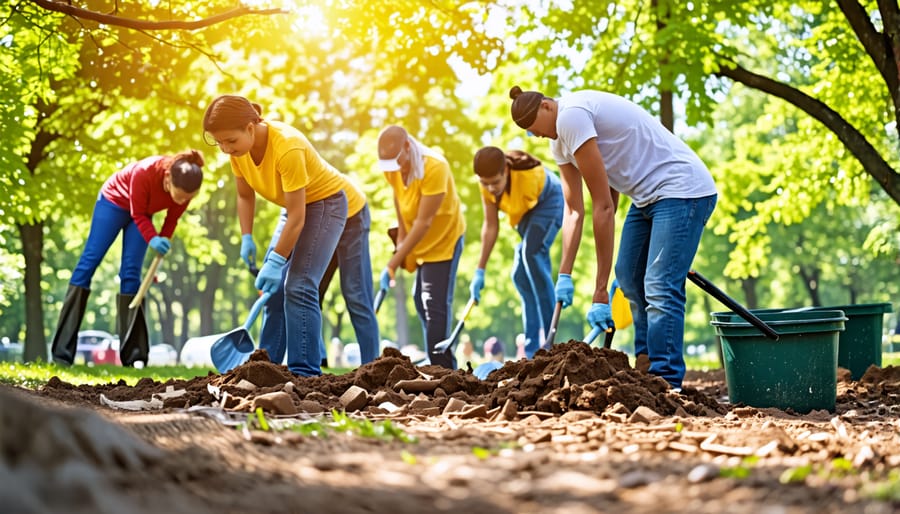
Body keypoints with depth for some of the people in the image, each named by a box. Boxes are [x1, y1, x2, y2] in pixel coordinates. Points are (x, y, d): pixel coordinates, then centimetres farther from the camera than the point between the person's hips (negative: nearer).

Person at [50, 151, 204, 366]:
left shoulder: (185, 188, -27)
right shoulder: (144, 173, -40)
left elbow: (172, 219, -9)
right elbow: (138, 214, -26)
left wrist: (163, 244, -10)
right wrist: (152, 239, -39)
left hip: (141, 214, 3)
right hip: (114, 200, -3)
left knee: (131, 274, -6)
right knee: (89, 262, -8)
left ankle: (132, 355, -6)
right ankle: (62, 352, -9)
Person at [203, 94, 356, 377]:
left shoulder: (287, 147, -35)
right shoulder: (238, 146, -13)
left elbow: (296, 216, -31)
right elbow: (245, 195, 2)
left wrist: (276, 261, -29)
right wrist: (246, 239, -9)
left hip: (325, 202, -8)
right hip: (297, 206, 8)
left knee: (299, 286, -19)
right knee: (271, 285, 7)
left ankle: (305, 372, -16)